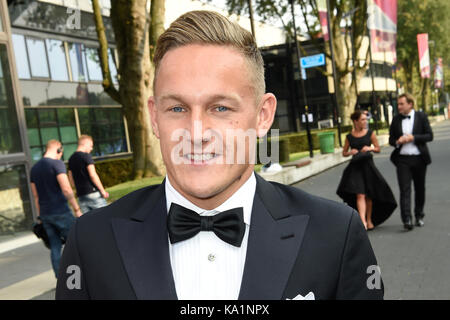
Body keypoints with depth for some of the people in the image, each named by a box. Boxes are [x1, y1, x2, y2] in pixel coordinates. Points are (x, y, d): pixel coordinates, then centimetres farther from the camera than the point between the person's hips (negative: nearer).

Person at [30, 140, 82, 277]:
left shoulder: (34, 168, 13)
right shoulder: (57, 164, -10)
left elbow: (35, 195, 16)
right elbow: (66, 189, -19)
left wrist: (40, 216, 21)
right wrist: (77, 209, -15)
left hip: (45, 214, 7)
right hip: (60, 212, -7)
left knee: (55, 247, 9)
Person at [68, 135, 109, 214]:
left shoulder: (71, 159, 13)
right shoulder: (86, 156, -8)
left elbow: (71, 180, 17)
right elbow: (93, 175, -15)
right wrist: (103, 191, -11)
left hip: (81, 195, 7)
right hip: (92, 193, -7)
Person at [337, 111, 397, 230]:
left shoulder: (370, 133, 3)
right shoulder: (349, 137, 2)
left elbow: (378, 149, 9)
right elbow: (344, 153, 11)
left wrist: (370, 148, -10)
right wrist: (350, 152, -9)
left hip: (368, 165, 1)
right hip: (355, 167, -1)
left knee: (369, 195, 11)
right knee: (360, 195, -12)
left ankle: (369, 220, 26)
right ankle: (362, 221, -18)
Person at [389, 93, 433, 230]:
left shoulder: (421, 116, 2)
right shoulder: (396, 119, 8)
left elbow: (429, 136, -3)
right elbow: (391, 139, 12)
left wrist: (413, 138, -16)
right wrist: (397, 142, -10)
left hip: (419, 158, 0)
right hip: (402, 159, 0)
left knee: (420, 188, 11)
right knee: (405, 189, -9)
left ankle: (419, 216, 27)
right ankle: (407, 220, -13)